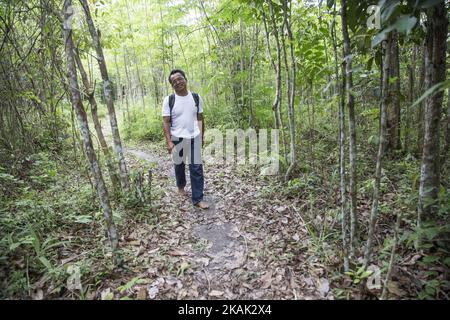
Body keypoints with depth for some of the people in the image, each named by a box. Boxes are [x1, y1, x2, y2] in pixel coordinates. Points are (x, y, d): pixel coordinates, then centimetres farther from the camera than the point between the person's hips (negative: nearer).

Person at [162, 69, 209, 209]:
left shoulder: (196, 97, 1)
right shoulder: (169, 100, -7)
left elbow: (200, 118, 8)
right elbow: (166, 122, -8)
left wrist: (202, 137, 9)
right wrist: (169, 141, -17)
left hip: (194, 138, 1)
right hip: (177, 139, -1)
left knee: (196, 168, -1)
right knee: (179, 166, 18)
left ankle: (197, 199, 7)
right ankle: (181, 186, 45)